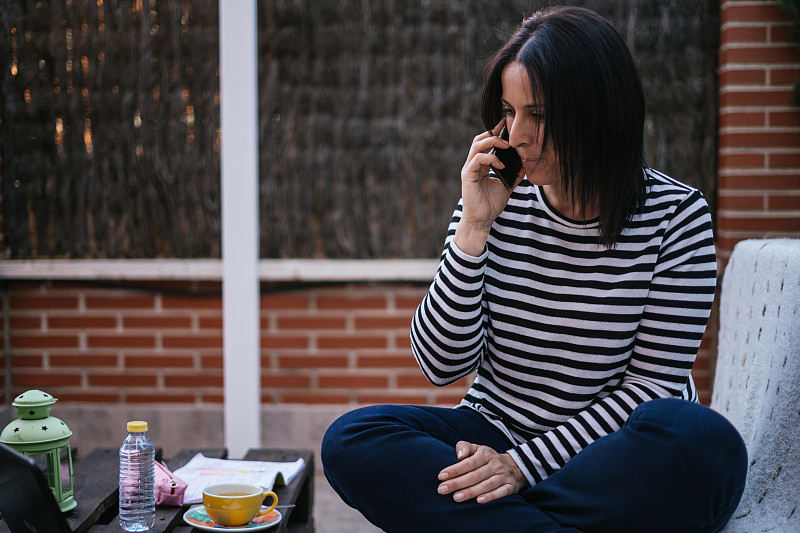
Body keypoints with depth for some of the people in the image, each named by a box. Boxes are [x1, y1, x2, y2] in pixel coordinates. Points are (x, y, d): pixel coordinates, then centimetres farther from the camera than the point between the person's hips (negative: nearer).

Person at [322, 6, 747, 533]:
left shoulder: (676, 214, -7)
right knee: (352, 440, -22)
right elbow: (441, 365, -5)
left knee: (706, 443, -35)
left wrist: (526, 464, -19)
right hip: (495, 437, 3)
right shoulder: (498, 200, 0)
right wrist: (474, 229, -15)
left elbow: (653, 383, -10)